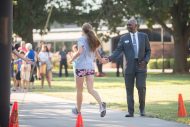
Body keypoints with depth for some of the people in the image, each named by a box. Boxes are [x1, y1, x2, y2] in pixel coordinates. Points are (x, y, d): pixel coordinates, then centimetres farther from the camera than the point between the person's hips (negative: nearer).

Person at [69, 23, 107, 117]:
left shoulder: (81, 39, -8)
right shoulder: (93, 40, 10)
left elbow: (80, 52, -21)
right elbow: (95, 52, 22)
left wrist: (72, 59, -8)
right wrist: (101, 59, 38)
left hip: (81, 66, -5)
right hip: (91, 67, 5)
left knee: (79, 90, 9)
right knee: (91, 89, -2)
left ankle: (78, 110, 21)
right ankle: (101, 104, -26)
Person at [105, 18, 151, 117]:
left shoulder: (143, 36, 8)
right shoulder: (124, 38, 7)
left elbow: (148, 51, 11)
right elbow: (118, 51, 0)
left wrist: (145, 61, -7)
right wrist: (109, 59, -17)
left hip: (141, 66, -1)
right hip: (129, 67, 1)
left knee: (141, 87, -12)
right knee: (129, 89, 0)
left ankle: (142, 109, 8)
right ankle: (130, 112, 3)